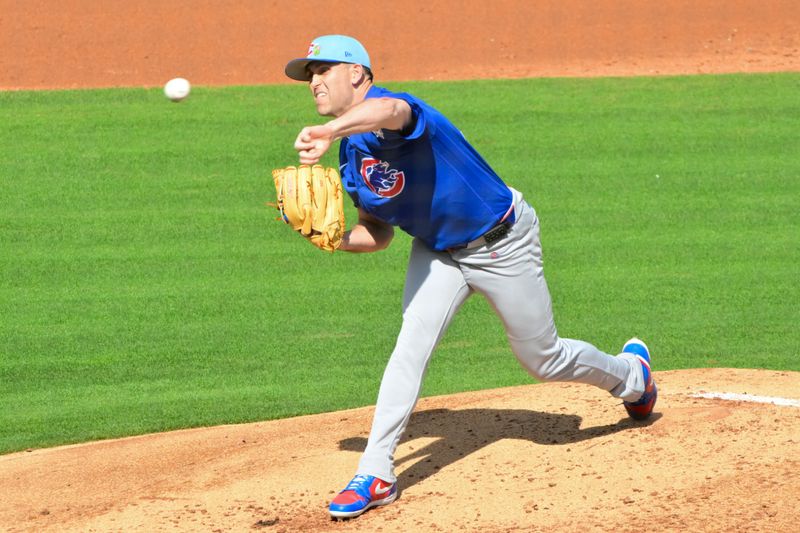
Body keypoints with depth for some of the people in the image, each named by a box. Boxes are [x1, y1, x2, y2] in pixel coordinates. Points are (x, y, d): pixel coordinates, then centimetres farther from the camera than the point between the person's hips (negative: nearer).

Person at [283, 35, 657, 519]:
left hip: (503, 243, -6)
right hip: (437, 249, 7)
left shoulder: (390, 108, -31)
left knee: (543, 360, 9)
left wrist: (330, 131, -78)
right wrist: (337, 239, -16)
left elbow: (390, 111, -60)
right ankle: (376, 474, -11)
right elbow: (379, 233, 6)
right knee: (413, 342, -13)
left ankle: (631, 373, 39)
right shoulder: (351, 156, -3)